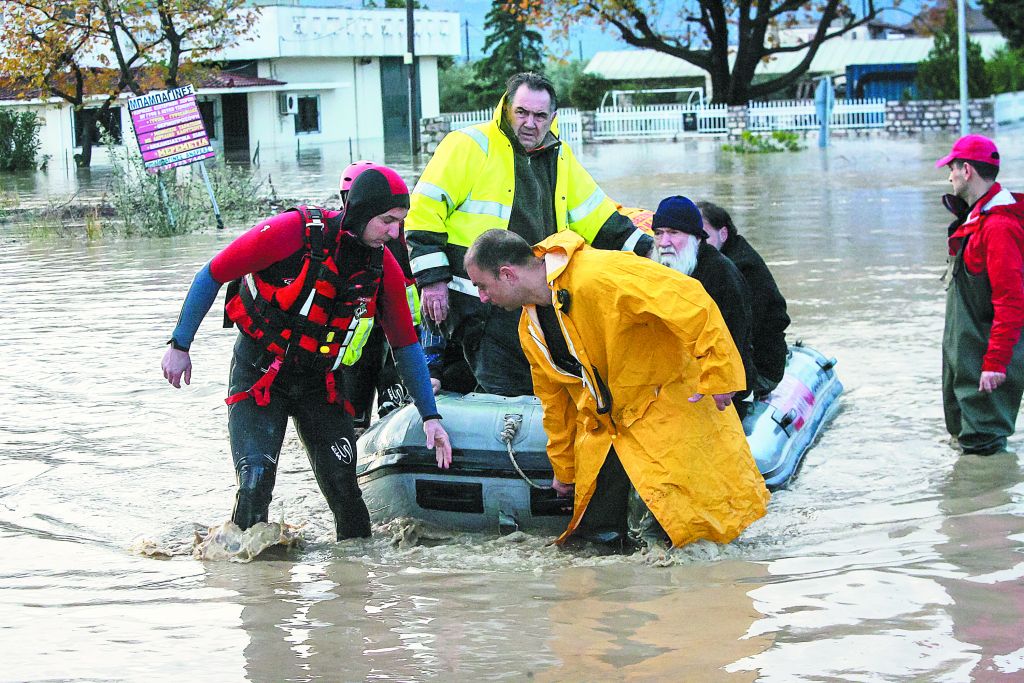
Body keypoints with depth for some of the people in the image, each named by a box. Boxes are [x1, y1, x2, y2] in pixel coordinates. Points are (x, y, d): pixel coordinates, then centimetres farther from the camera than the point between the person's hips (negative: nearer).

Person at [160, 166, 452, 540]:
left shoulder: (383, 266, -6)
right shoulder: (292, 232, -21)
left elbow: (406, 344, 5)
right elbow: (211, 276, -12)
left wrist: (430, 416, 2)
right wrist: (179, 346, -9)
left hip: (320, 381, 4)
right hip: (258, 374, -4)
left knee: (343, 484, -6)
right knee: (255, 481, -16)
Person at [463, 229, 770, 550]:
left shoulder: (598, 276, -26)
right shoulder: (530, 328, 4)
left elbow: (689, 299, -30)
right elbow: (555, 397, 19)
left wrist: (717, 374, -28)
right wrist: (564, 470, 26)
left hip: (667, 401, -7)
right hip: (604, 426, 7)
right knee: (599, 529, -2)